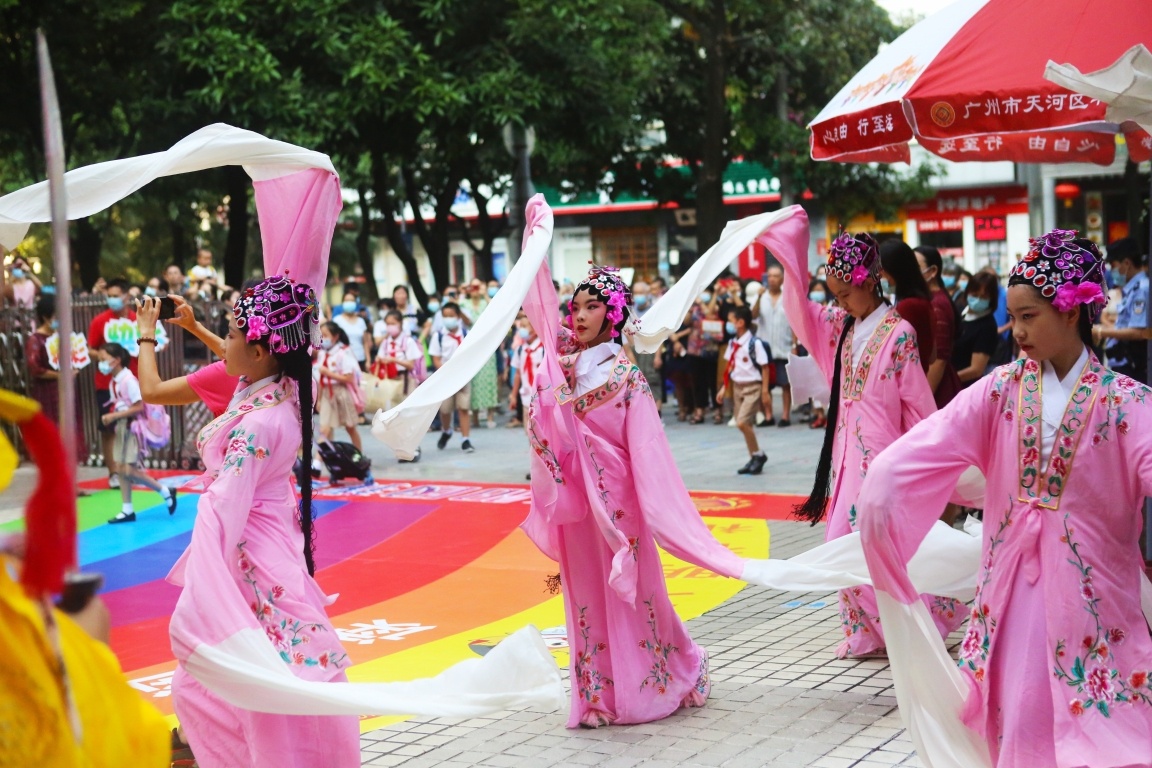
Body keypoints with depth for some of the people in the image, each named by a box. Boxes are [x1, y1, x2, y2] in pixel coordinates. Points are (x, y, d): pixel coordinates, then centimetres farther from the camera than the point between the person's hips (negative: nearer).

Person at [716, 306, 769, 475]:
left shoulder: (755, 343, -15)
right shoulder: (732, 343, 6)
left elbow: (764, 367, -12)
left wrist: (765, 390, -13)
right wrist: (724, 388, 11)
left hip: (752, 387, -7)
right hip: (737, 386, 7)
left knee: (742, 422, -16)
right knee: (746, 425, 9)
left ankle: (758, 455, 0)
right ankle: (754, 459, 19)